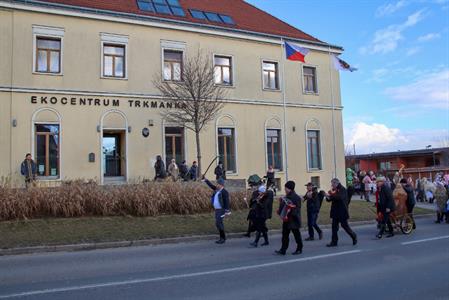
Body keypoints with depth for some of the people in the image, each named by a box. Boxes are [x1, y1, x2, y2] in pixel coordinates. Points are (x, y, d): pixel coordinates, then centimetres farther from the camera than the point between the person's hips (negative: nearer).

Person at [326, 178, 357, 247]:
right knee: (334, 226, 5)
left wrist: (332, 194, -27)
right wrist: (328, 197, -11)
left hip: (342, 212, -7)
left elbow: (340, 197, -28)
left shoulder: (342, 189, -10)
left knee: (344, 225, 1)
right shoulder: (334, 190, 10)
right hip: (335, 212, 7)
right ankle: (334, 241, 9)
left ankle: (354, 236, 24)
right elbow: (329, 199, 10)